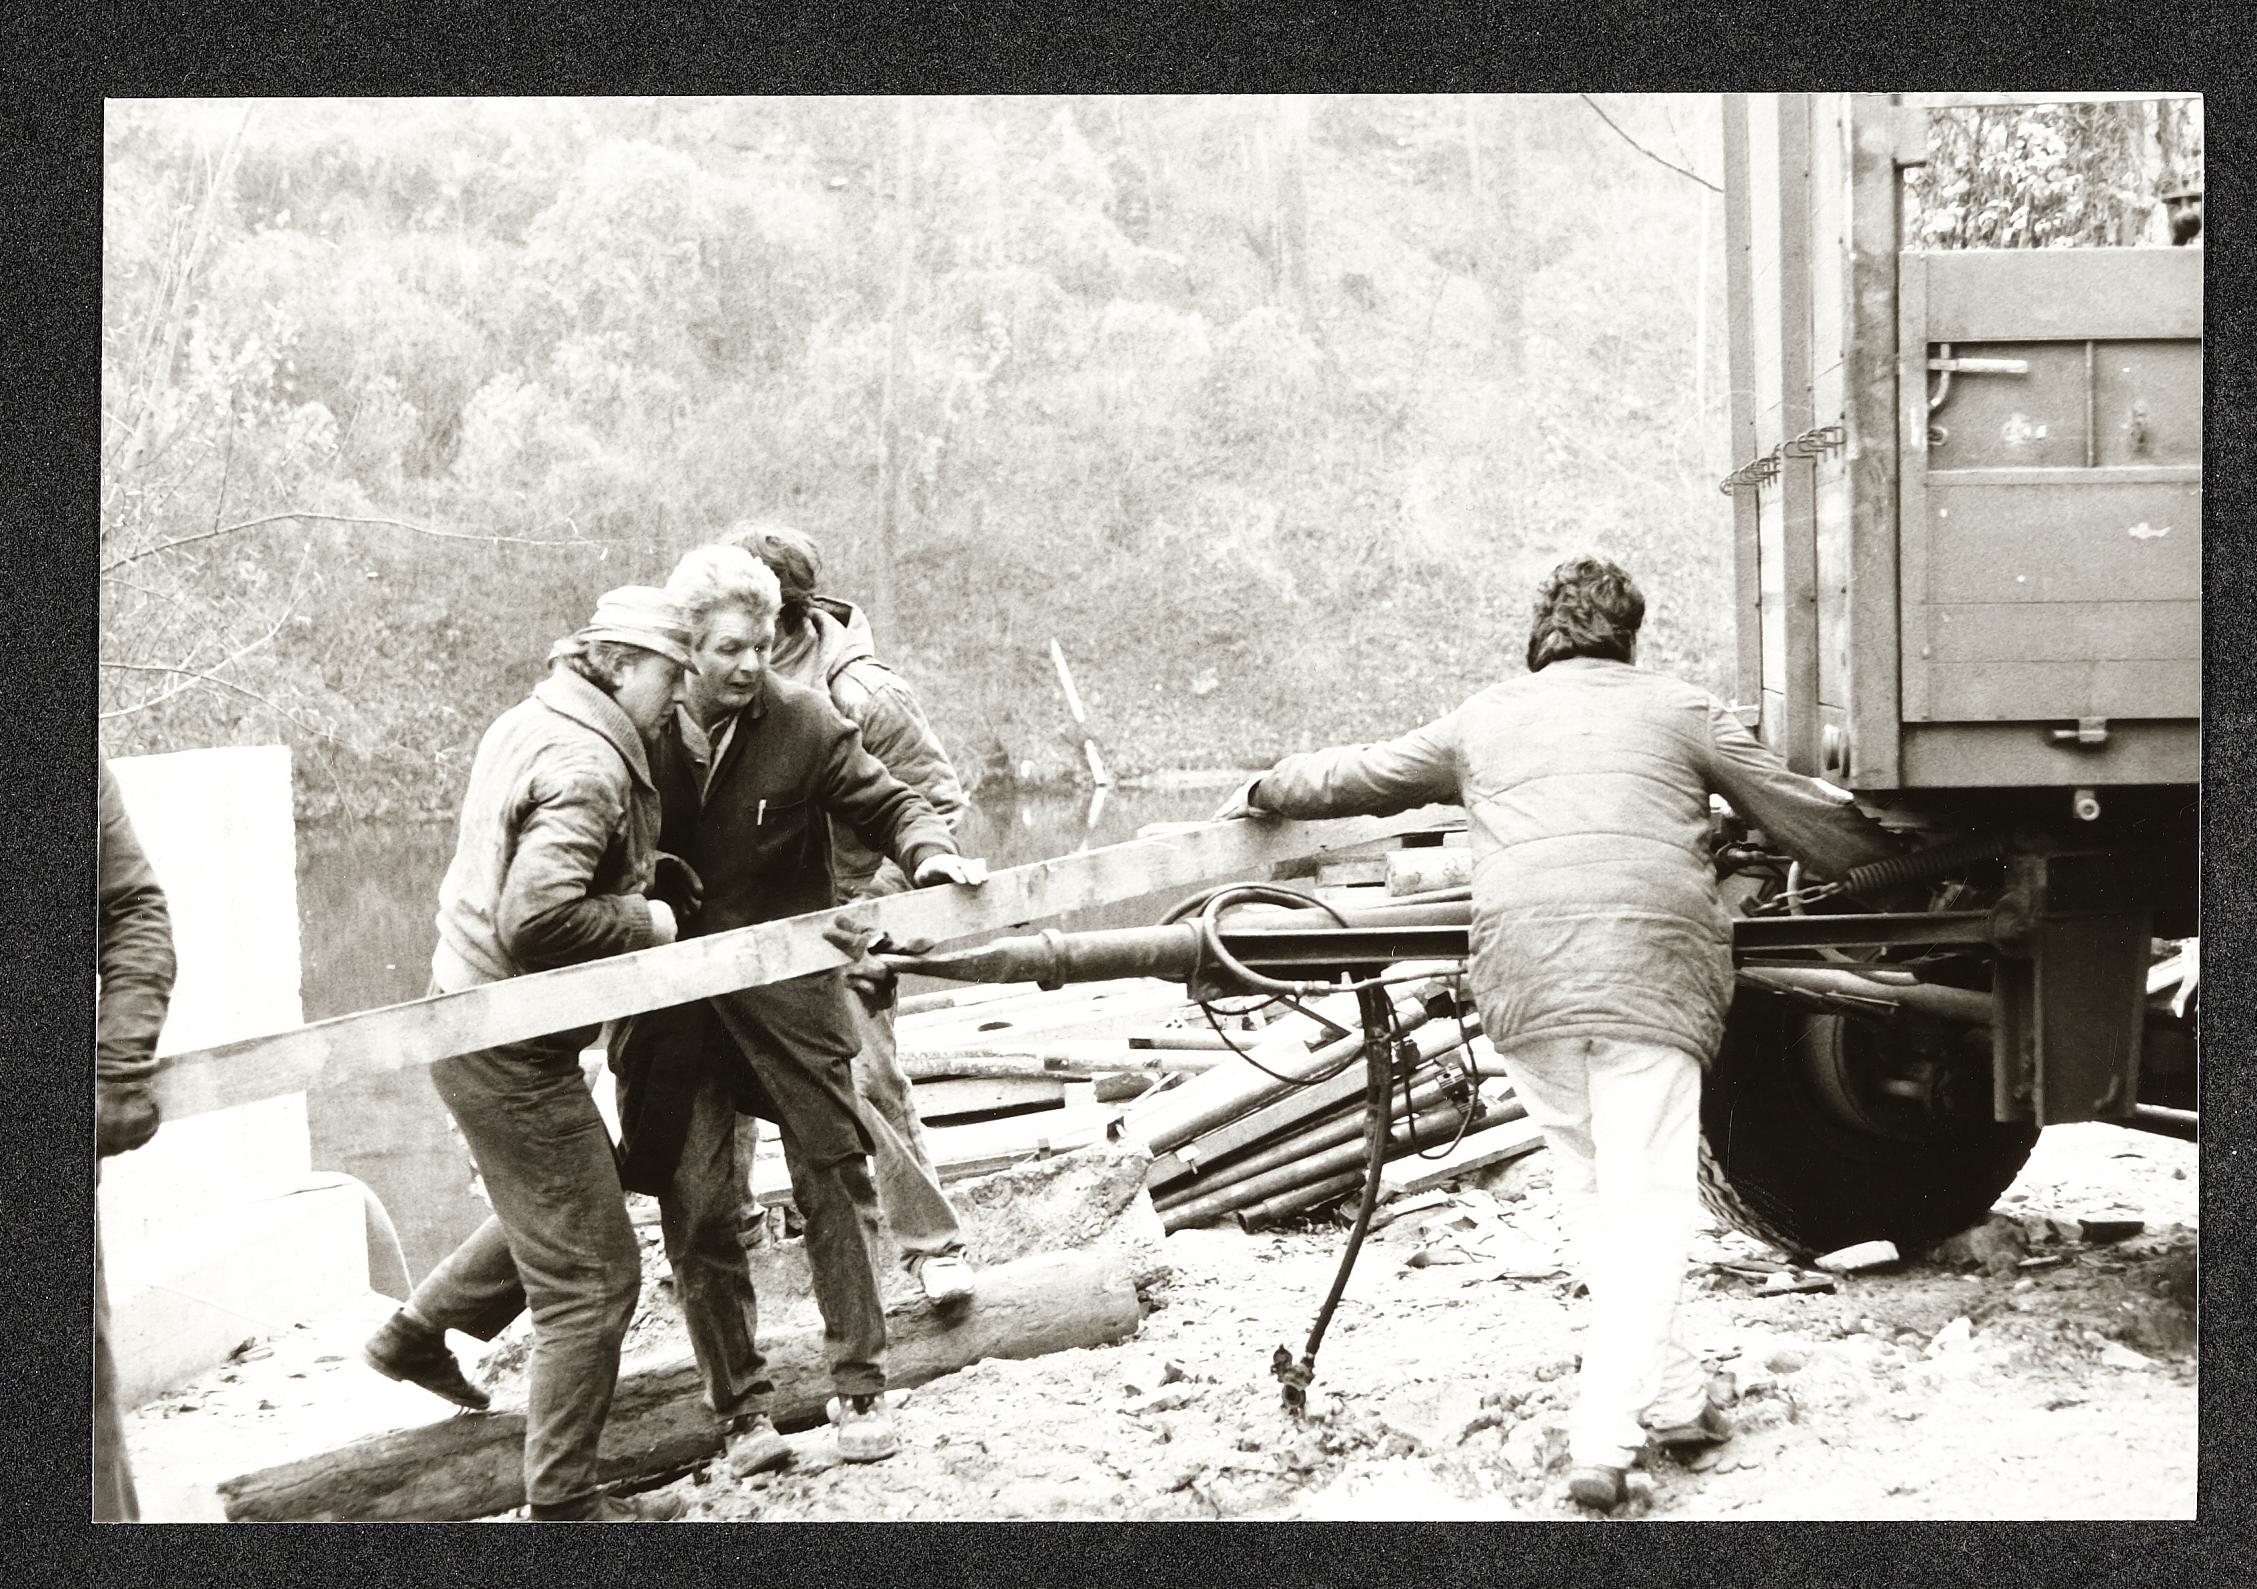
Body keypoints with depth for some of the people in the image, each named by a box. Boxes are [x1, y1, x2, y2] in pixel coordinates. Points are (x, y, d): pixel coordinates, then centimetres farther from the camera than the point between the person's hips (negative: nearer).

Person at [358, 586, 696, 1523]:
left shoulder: (528, 725, 8)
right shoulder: (586, 767, -22)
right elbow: (536, 918, -32)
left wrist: (637, 879, 9)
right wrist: (645, 920, -17)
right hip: (511, 1048, -10)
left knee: (552, 1209, 30)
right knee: (593, 1276, 0)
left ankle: (416, 1333, 41)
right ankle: (564, 1501, 8)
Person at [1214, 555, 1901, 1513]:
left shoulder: (1485, 717, 23)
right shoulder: (1678, 710, 17)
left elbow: (1359, 774, 34)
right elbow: (1799, 810, 21)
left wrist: (1265, 792, 51)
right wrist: (1897, 856, 36)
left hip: (1520, 975, 2)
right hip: (1651, 965, -2)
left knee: (1589, 1197, 15)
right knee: (1646, 1205, -3)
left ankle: (1673, 1398, 15)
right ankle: (1602, 1443, -12)